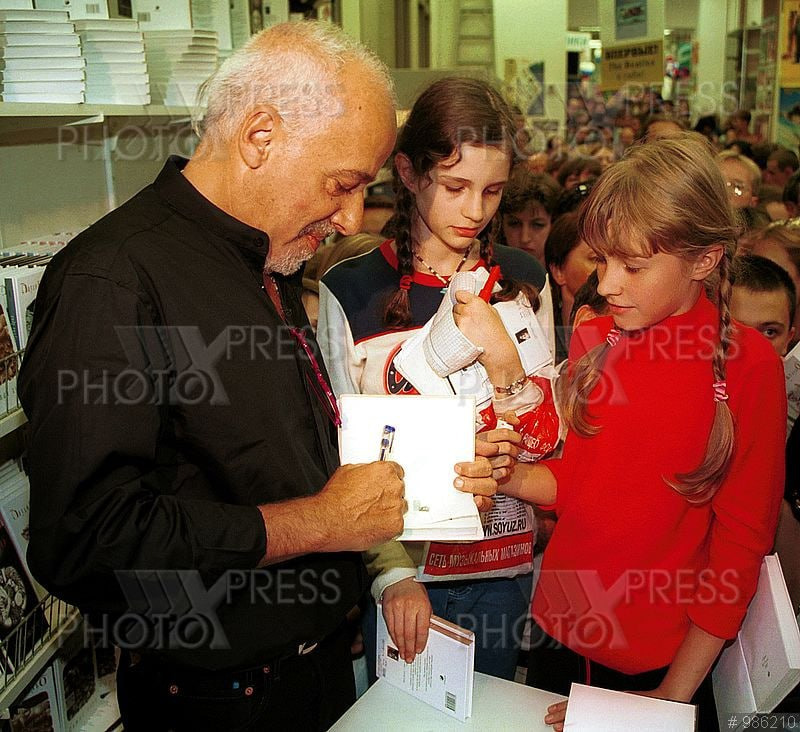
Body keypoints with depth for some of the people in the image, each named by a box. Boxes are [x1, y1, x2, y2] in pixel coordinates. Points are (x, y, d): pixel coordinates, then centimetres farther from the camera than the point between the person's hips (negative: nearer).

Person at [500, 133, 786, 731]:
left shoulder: (747, 364, -14)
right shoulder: (595, 340, -1)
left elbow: (742, 539, -11)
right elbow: (575, 480, 6)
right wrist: (506, 475, -14)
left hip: (662, 662, -4)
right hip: (561, 631, 4)